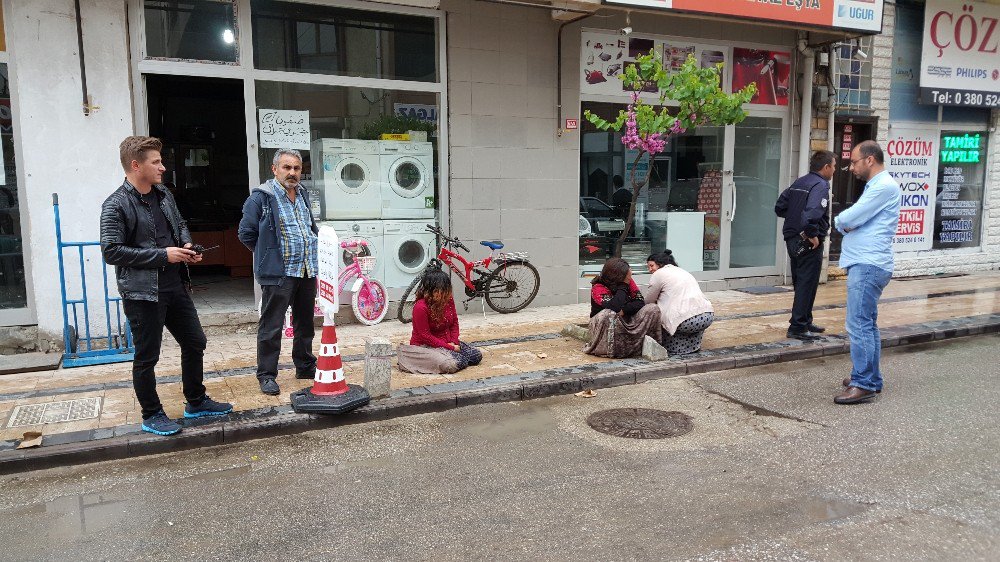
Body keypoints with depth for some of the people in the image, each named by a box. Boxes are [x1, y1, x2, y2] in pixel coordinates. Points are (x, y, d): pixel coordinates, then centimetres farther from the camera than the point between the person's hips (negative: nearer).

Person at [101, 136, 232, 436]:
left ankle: (196, 402, 32)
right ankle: (152, 416, 21)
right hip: (142, 293, -8)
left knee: (195, 343, 16)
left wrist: (187, 245, 2)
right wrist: (163, 255, -19)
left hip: (176, 287, 8)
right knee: (146, 358, 4)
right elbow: (111, 251, -18)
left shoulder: (164, 195, 10)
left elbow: (180, 226, 24)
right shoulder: (116, 206, -12)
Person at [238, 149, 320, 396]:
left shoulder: (303, 194, 13)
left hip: (308, 271, 7)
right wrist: (269, 255, 1)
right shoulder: (261, 197, -9)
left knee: (305, 323, 16)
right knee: (271, 327, -2)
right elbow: (246, 233, -4)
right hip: (278, 274, -7)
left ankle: (305, 366, 30)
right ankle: (267, 375, 8)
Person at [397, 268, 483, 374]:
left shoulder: (448, 300, -2)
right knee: (452, 364, -31)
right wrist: (450, 348, -20)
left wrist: (454, 342, -9)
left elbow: (454, 323, 9)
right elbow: (425, 336, -20)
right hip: (426, 346, -7)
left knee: (477, 355, -5)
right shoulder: (420, 307, -22)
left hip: (448, 342, 8)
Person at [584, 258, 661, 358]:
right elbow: (614, 307, -35)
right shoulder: (598, 288, -20)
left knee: (653, 309, -14)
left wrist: (623, 311, -26)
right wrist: (623, 286, -25)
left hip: (627, 322, 5)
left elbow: (640, 302, -10)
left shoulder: (629, 282, -3)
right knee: (608, 314, -40)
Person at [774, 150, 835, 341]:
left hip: (792, 239, 9)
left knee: (800, 283, 18)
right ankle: (798, 327, 2)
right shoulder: (821, 185, -14)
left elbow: (779, 208, 14)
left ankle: (805, 321, 30)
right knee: (807, 285, -1)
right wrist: (812, 235, -20)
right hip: (809, 244, -9)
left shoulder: (799, 183, 12)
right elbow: (812, 213, -31)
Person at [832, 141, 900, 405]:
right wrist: (847, 224, -4)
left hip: (868, 266, -11)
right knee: (867, 324, 15)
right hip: (865, 264, 11)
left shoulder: (884, 186, -13)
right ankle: (871, 378, 24)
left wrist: (840, 220, 4)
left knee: (859, 325, -11)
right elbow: (857, 220, 18)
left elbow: (849, 218, -18)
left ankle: (864, 384, -9)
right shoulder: (876, 185, 22)